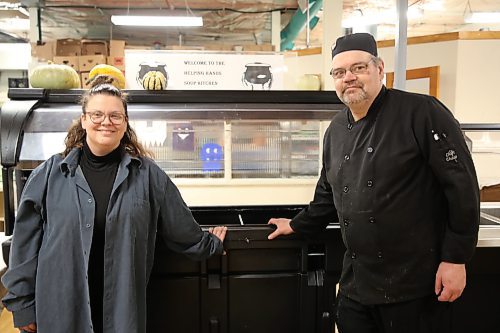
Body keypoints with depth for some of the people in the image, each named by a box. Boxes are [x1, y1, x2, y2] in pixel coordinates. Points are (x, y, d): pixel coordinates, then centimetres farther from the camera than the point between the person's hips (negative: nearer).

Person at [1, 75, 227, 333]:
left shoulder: (147, 174, -1)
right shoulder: (50, 174, -1)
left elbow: (181, 227, 11)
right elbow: (26, 242, 3)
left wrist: (210, 244, 22)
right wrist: (22, 303, 4)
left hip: (124, 308, 0)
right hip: (59, 310, 0)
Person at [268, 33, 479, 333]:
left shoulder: (421, 112, -12)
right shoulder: (336, 130, 9)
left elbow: (462, 186, -13)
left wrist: (456, 259, -13)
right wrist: (298, 226, 23)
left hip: (415, 285, -6)